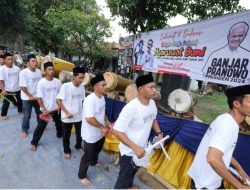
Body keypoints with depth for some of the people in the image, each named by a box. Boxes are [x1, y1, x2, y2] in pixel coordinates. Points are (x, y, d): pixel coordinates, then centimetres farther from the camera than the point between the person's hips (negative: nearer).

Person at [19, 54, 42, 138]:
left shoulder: (39, 71, -1)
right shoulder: (23, 72, -16)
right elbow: (22, 86, -17)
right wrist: (30, 96, -17)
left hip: (38, 97, 5)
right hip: (27, 98, -4)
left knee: (40, 113, 16)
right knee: (27, 115, 6)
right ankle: (24, 130, 26)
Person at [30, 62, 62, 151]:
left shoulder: (58, 81, -5)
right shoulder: (41, 83, -15)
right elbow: (39, 98, -14)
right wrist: (44, 109, -17)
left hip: (56, 108, 4)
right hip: (45, 109, -3)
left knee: (59, 123, 22)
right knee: (41, 126, 6)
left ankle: (60, 134, 48)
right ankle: (34, 142, 25)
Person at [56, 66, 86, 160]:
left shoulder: (82, 86, -4)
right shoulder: (66, 86, -19)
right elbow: (58, 100, -17)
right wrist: (67, 112, -18)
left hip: (79, 116, 4)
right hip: (67, 117, -4)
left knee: (80, 133, 20)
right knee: (66, 135, 15)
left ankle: (78, 146, 47)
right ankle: (67, 150, 38)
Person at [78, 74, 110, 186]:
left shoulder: (102, 97, 0)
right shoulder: (90, 100, -30)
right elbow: (89, 119, -36)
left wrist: (106, 121, 1)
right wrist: (102, 126, -24)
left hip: (100, 133, 9)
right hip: (91, 135, -9)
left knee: (97, 150, 31)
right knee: (88, 156, 9)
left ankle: (94, 162, 60)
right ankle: (81, 176, 33)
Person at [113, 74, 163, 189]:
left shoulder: (152, 103, -8)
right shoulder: (131, 108, -32)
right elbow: (117, 131, -31)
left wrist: (159, 133, -2)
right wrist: (135, 148, -32)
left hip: (141, 148, 8)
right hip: (129, 151, -8)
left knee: (133, 171, 32)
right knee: (124, 177, 14)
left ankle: (129, 185, 61)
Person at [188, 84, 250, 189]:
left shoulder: (227, 120, 3)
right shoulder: (228, 124, -27)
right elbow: (213, 159, -35)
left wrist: (239, 168, 16)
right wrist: (239, 186, -24)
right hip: (205, 183, -8)